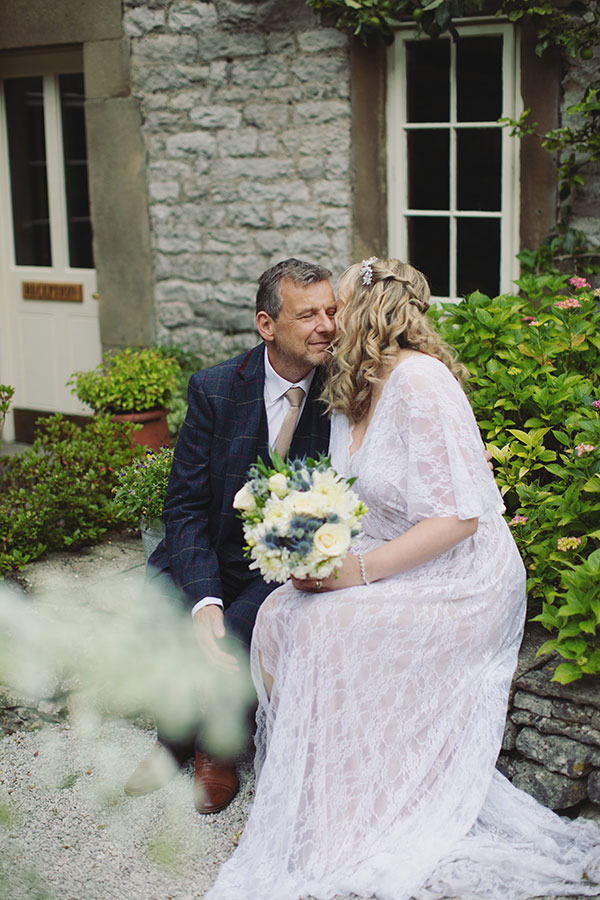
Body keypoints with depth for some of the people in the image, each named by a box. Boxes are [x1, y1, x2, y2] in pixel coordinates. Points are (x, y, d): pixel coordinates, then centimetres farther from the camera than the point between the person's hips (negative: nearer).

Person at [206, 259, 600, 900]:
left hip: (460, 580, -8)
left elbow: (456, 518, -23)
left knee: (324, 628, -24)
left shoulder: (418, 378, -20)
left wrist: (358, 571, -24)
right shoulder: (350, 394, 8)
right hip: (393, 569, 8)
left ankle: (341, 836, -9)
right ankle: (301, 790, 0)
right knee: (279, 616, -11)